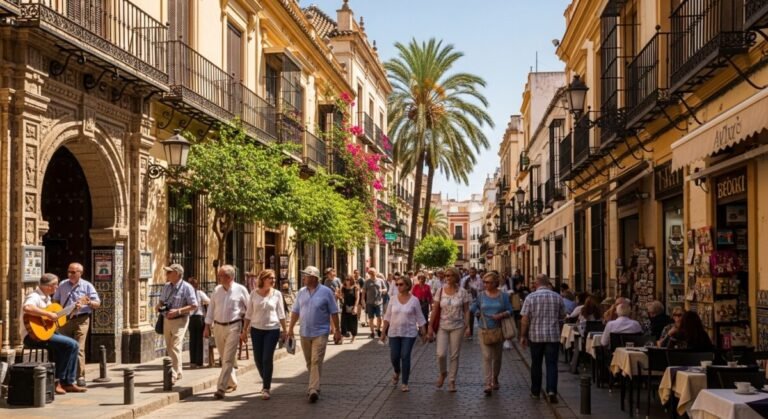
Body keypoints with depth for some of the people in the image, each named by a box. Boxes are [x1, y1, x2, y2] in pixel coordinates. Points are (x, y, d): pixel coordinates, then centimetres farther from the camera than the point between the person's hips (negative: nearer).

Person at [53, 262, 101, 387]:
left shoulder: (87, 286, 0)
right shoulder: (62, 285, 10)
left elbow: (98, 303, -1)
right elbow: (55, 301, 18)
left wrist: (89, 303, -22)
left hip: (81, 319, -4)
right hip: (65, 320, 4)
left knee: (78, 348, -9)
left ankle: (81, 377, -6)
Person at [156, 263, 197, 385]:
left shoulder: (187, 287, -13)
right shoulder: (166, 286, 9)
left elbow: (194, 306, -15)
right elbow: (162, 300, 22)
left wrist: (178, 311, -23)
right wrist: (158, 306, -2)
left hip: (180, 320, -8)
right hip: (167, 320, 8)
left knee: (175, 347, -15)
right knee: (169, 347, 13)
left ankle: (173, 375, -16)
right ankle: (178, 372, 27)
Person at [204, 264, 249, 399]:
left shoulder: (240, 290, -6)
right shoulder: (217, 290, 6)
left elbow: (250, 308, 1)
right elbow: (211, 309, 12)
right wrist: (207, 327, 9)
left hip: (233, 327, -5)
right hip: (218, 327, 5)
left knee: (228, 359, -10)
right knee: (224, 358, 14)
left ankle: (221, 388, -12)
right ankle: (232, 383, 31)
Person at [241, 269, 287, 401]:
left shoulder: (277, 294, -1)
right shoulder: (254, 293, 0)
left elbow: (281, 314, 3)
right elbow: (248, 313, 5)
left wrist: (284, 330, 1)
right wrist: (244, 330, 4)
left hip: (272, 330, -2)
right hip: (256, 329, 2)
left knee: (267, 359, -7)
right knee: (258, 359, 7)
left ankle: (266, 388, 0)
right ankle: (266, 381, 31)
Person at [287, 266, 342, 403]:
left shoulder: (326, 292, -6)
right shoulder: (301, 292, 7)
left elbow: (333, 313, -3)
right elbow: (295, 311, 12)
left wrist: (337, 331, -3)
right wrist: (290, 328, 8)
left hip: (320, 333, -5)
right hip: (304, 333, 5)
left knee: (316, 361, -13)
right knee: (309, 362, 13)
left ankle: (313, 390, -18)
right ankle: (315, 384, 29)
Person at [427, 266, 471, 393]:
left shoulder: (462, 292, -3)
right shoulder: (441, 291, 0)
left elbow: (466, 310, 0)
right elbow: (435, 310, 2)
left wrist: (467, 326, -8)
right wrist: (431, 327, 0)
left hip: (457, 327, 0)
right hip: (443, 326, 1)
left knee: (454, 355, 3)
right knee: (441, 354, -9)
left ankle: (452, 381, 17)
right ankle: (443, 373, 21)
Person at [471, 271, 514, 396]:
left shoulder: (503, 296, 0)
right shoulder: (481, 295, 3)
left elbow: (510, 311, -1)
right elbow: (473, 308, 14)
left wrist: (501, 315, -18)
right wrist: (479, 313, -3)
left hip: (498, 330, 1)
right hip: (484, 330, -1)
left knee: (497, 357, 13)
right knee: (487, 357, -11)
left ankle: (495, 380, 34)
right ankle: (488, 384, -15)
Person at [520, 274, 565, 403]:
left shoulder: (530, 297, -5)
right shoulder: (557, 297, 1)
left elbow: (525, 319, -7)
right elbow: (562, 315, 10)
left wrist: (523, 336, 1)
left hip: (535, 335, 0)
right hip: (553, 335, 0)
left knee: (536, 364, 12)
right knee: (551, 364, 1)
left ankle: (535, 392, 20)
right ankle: (551, 390, -15)